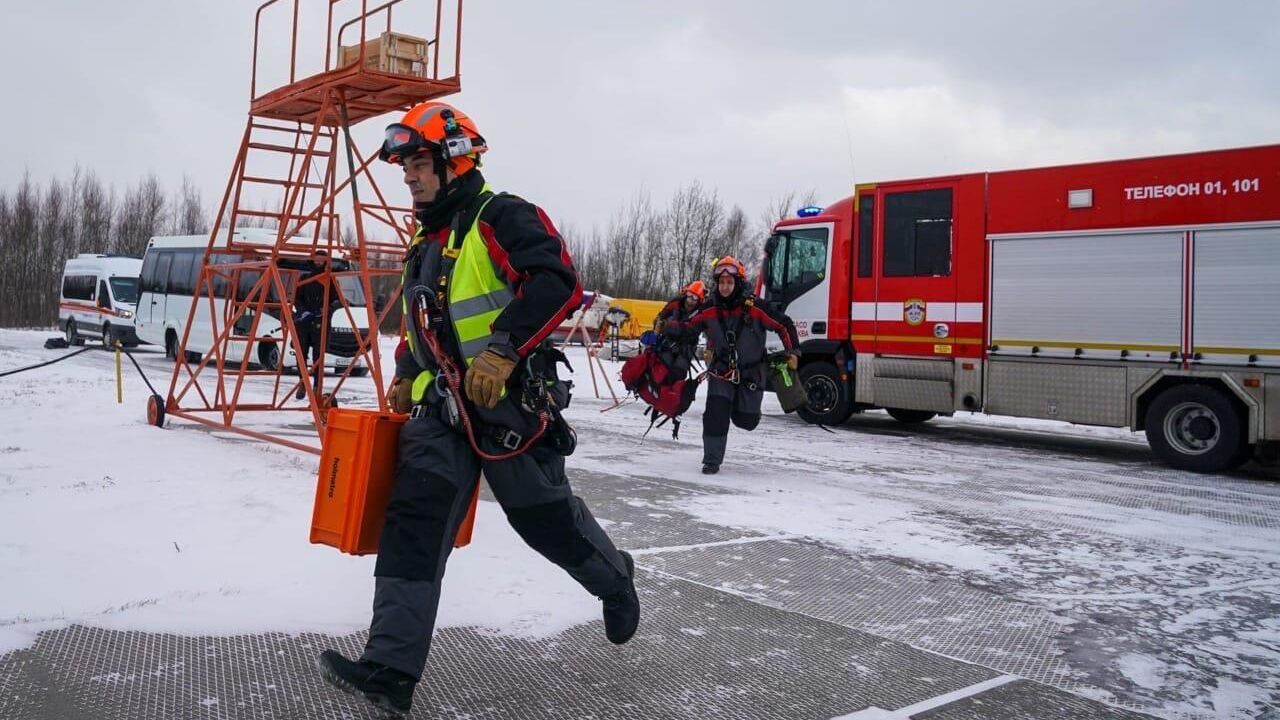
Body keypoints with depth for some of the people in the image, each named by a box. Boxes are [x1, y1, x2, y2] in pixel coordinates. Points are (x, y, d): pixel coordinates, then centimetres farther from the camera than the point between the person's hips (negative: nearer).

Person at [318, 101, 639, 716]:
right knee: (414, 524, -4)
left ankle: (616, 581, 37)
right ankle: (391, 668, -3)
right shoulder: (426, 239, 18)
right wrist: (405, 376, 21)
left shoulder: (504, 218, -10)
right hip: (440, 406, 7)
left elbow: (558, 285, -24)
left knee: (545, 516, 6)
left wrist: (504, 349, -30)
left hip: (508, 403, -7)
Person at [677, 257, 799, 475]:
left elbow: (784, 325, -8)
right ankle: (712, 460, -2)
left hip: (751, 373, -1)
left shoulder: (755, 308, -16)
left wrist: (793, 353, -9)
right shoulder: (709, 310, -7)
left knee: (746, 421, 7)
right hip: (721, 372, 1)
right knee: (716, 414, -15)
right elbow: (689, 329, 7)